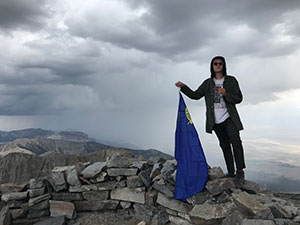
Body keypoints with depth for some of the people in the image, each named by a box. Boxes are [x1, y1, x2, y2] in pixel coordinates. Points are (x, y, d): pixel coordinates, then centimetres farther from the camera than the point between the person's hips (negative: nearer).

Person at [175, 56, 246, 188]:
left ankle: (240, 172, -15)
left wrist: (226, 94, -17)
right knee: (225, 145, 9)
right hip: (216, 121, 3)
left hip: (229, 119, -3)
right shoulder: (208, 83, 14)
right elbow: (195, 95, 14)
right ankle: (231, 172, 16)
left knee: (235, 142, -20)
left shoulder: (231, 80, 5)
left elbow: (239, 98, 1)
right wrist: (183, 87, 0)